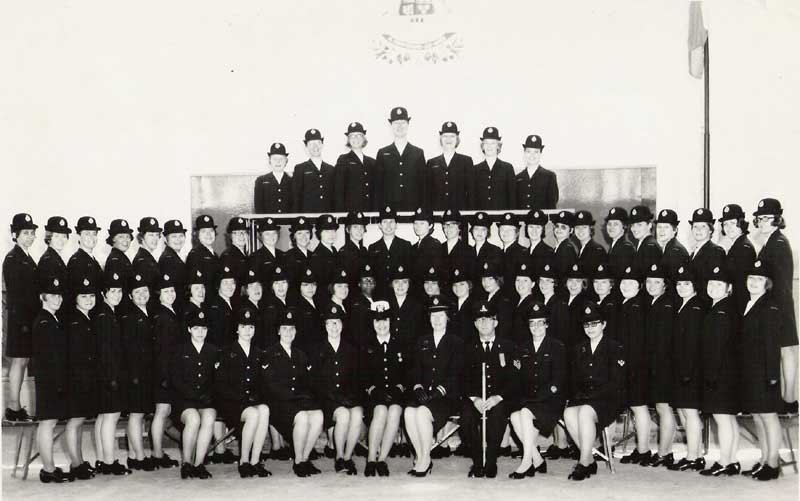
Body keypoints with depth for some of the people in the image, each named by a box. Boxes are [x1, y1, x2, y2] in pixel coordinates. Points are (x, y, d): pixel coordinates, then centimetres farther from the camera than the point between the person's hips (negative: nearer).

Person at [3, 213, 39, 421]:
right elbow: (15, 293, -15)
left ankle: (15, 406, 14)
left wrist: (39, 308, 10)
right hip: (19, 316, -9)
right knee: (19, 361, -5)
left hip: (30, 316, 9)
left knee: (23, 361, 10)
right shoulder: (12, 259, -10)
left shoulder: (28, 259, 16)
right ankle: (14, 408, -1)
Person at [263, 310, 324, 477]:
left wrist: (305, 394, -1)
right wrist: (291, 395, -13)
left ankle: (305, 458, -14)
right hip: (279, 402, -4)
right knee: (302, 417, -34)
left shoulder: (300, 355, 24)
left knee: (318, 416, -28)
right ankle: (298, 462, -18)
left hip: (302, 399, 5)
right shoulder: (270, 354, 8)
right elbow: (270, 383, -3)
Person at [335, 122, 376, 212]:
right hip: (350, 210, -3)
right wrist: (340, 213, -11)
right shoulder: (343, 160, 4)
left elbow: (374, 191, 16)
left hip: (370, 211, 3)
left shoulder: (372, 162, 16)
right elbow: (338, 190, -2)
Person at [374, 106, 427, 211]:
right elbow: (378, 185, 7)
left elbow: (423, 184, 8)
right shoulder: (382, 153, 10)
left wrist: (422, 209, -1)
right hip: (388, 209, 0)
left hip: (413, 209, 0)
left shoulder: (418, 153, 11)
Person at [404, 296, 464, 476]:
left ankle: (425, 459, -18)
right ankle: (419, 456, -15)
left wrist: (439, 391, -16)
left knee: (422, 412, -32)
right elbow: (414, 369, 12)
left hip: (446, 395, -3)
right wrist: (417, 387, -8)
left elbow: (455, 374, -2)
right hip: (423, 393, 4)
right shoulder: (421, 342, 19)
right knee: (409, 412, -28)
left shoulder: (456, 343, 7)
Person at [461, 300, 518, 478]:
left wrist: (497, 397, -14)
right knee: (466, 416, -30)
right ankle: (477, 462, -14)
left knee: (497, 414, -34)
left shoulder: (508, 346, 10)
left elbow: (514, 379, 3)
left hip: (500, 399, -1)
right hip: (474, 399, 1)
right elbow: (465, 378, 8)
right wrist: (474, 398, -11)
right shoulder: (469, 347, 15)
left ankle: (490, 463, -18)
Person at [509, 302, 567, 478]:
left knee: (526, 412, -31)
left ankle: (526, 461, -24)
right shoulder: (523, 347, 17)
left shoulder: (557, 347, 3)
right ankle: (537, 460, -15)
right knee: (515, 416, -26)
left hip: (550, 400, -4)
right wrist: (517, 369, -7)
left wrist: (538, 397, -16)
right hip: (527, 400, 4)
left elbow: (559, 380, -6)